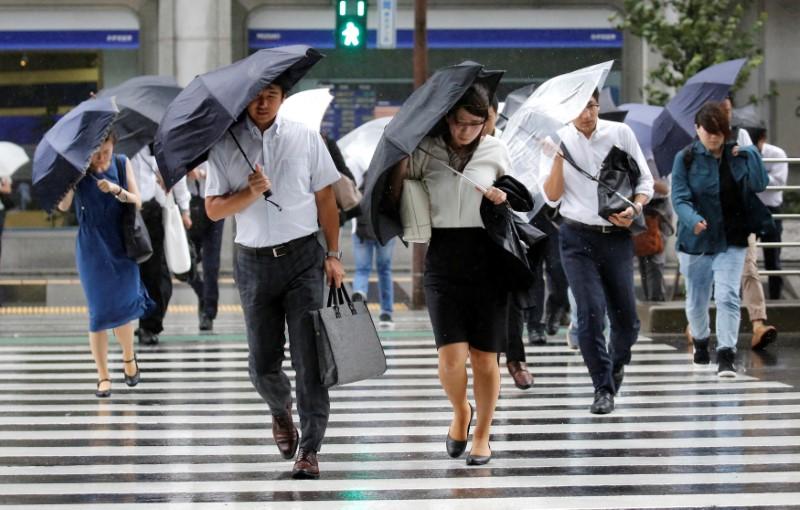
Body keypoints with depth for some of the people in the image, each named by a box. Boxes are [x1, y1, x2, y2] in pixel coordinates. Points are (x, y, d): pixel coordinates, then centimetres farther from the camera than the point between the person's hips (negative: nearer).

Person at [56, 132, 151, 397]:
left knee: (122, 307, -4)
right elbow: (63, 206, -15)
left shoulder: (122, 164, 1)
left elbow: (137, 202, -2)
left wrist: (117, 190, -21)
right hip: (92, 248, -1)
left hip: (122, 245, 2)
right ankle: (103, 377, 6)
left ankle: (128, 357, 24)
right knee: (99, 312, -3)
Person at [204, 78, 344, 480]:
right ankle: (280, 411, 39)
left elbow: (325, 198, 6)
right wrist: (250, 193, -17)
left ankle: (309, 451, -2)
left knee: (309, 357, -7)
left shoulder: (305, 138, 4)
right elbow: (213, 209, 0)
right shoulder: (225, 145, 3)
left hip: (303, 255, -1)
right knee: (263, 363, 6)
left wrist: (333, 254, 0)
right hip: (254, 261, 1)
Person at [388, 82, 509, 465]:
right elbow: (395, 201, 2)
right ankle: (460, 412, 20)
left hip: (487, 261, 1)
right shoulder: (425, 150, -1)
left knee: (484, 357, 3)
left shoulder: (495, 151, 3)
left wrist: (504, 199, -7)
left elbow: (513, 196, 16)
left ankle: (482, 435, 19)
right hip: (443, 261, -1)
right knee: (452, 357, -11)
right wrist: (400, 156, -10)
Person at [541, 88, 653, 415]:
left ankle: (617, 363, 33)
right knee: (591, 312, -12)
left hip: (617, 236, 1)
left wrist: (635, 209, -11)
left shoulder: (620, 133, 3)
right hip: (578, 237, -1)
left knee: (626, 318, 2)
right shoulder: (559, 140, 2)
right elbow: (552, 197, -1)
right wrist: (558, 157, -13)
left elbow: (645, 181, 8)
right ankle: (603, 388, -2)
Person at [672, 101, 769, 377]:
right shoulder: (686, 158, -6)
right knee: (697, 299, 14)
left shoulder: (738, 155, 2)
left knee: (728, 296, -13)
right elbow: (680, 197, -14)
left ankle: (726, 354, -12)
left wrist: (751, 154, -13)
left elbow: (759, 184, -5)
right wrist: (692, 219, -32)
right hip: (696, 239, 0)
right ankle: (700, 341, 41)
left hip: (731, 240, 0)